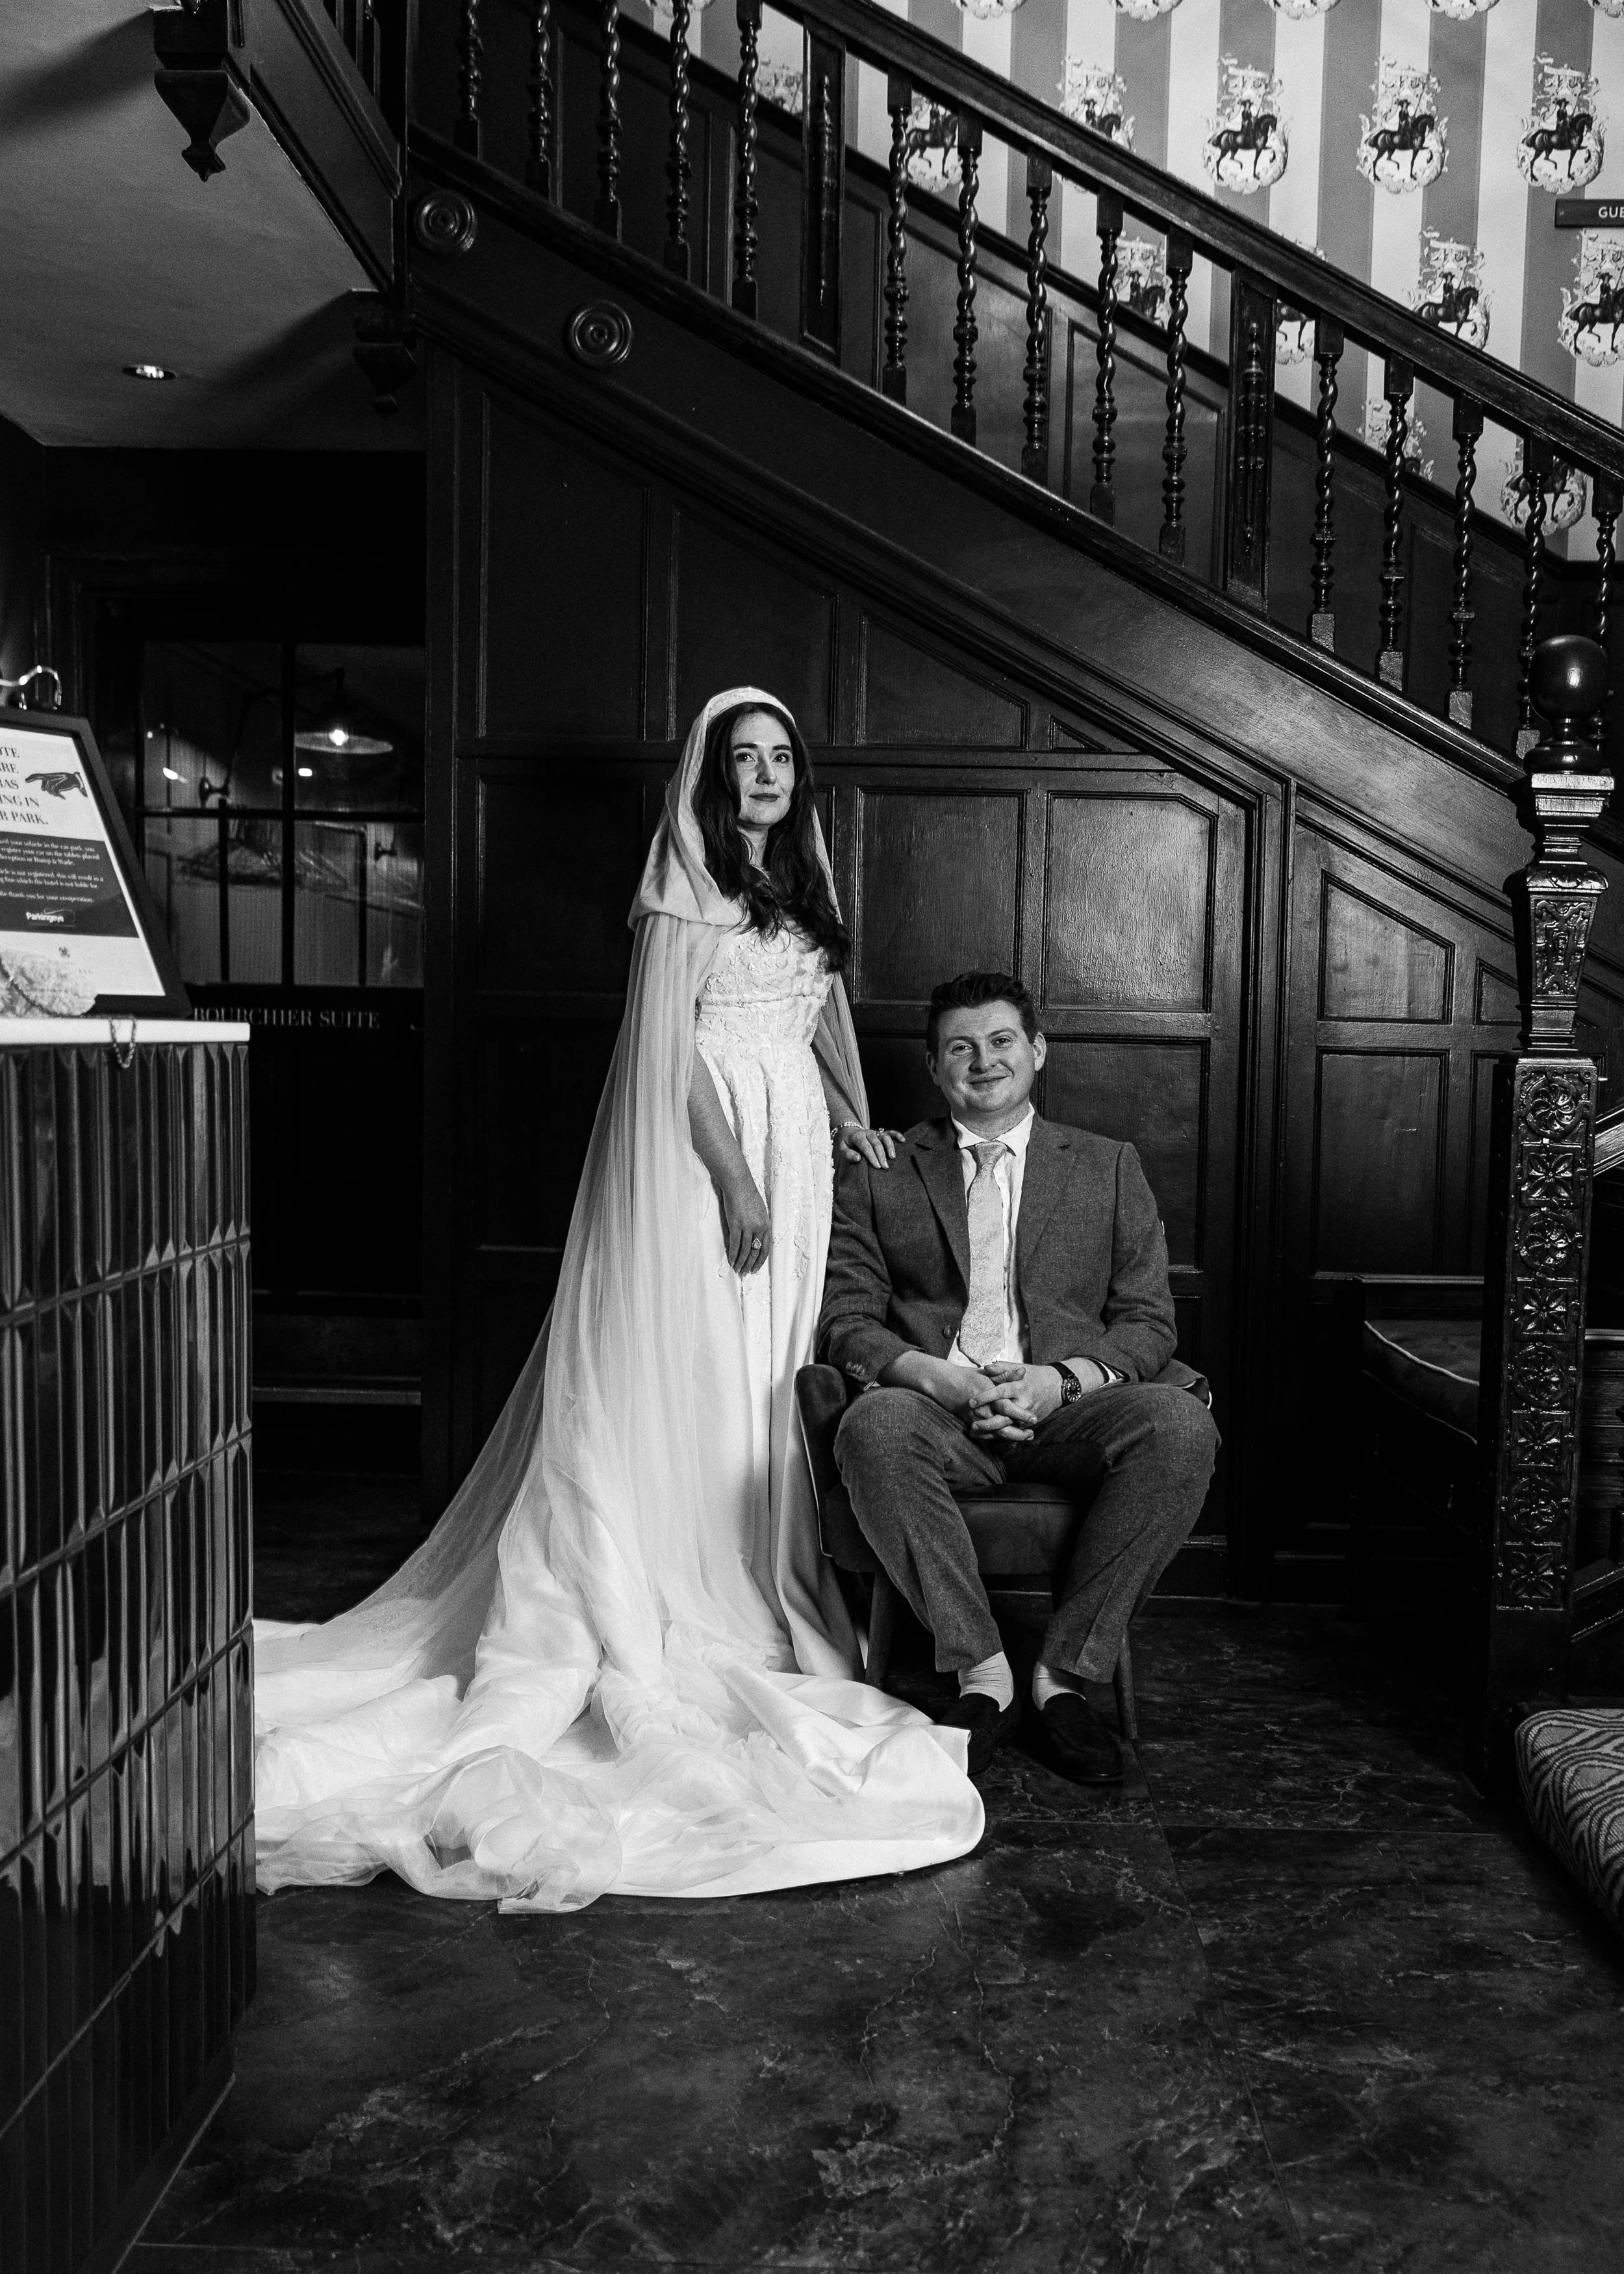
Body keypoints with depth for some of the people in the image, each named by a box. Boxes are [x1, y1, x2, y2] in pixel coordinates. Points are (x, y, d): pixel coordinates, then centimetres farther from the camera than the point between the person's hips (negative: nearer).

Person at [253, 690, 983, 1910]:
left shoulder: (802, 881, 16)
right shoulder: (687, 886, -8)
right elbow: (672, 1044, -14)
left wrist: (857, 1118, 14)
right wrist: (732, 1176, -18)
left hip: (793, 1140, 7)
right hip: (701, 1143, -7)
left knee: (771, 1373, 10)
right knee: (683, 1371, -3)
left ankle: (757, 1596, 20)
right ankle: (667, 1606, 8)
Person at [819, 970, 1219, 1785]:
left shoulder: (1109, 1167, 17)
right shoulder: (878, 1175, 15)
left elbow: (1148, 1322, 10)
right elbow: (846, 1319, 6)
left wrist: (1061, 1381, -11)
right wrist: (938, 1378, -14)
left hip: (1068, 1411, 1)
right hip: (937, 1409, -1)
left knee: (1181, 1427, -30)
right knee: (873, 1428, -35)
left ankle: (1066, 1670, -16)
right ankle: (982, 1672, -20)